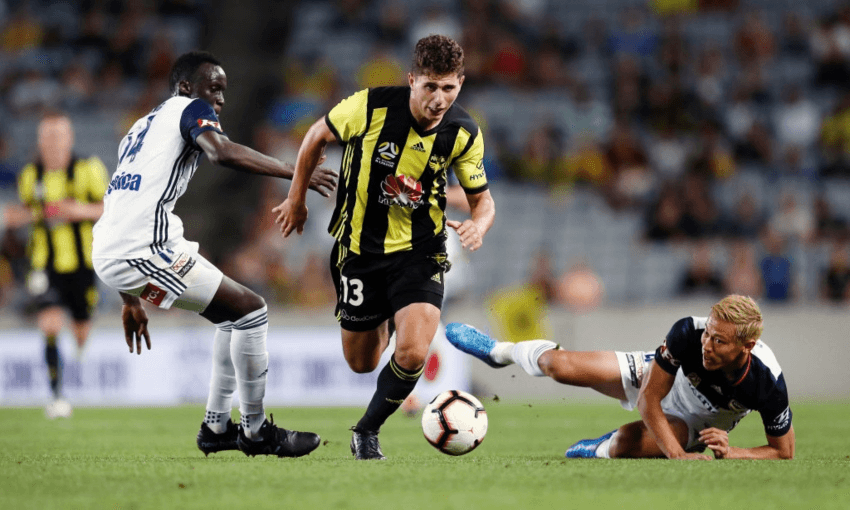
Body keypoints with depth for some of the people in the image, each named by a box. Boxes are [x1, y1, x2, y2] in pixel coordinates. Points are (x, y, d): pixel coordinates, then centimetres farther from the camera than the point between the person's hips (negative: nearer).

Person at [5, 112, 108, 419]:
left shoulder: (88, 170, -6)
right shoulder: (30, 176, 1)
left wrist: (81, 210, -21)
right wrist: (20, 216, -6)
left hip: (82, 264, 0)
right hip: (46, 264, 0)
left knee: (81, 331, 9)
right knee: (51, 325, -17)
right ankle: (57, 396, -12)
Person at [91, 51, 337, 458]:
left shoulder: (143, 126, 30)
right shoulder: (190, 109, 4)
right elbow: (222, 153, -20)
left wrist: (131, 299, 34)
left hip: (109, 255, 9)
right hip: (144, 249, -9)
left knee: (233, 314, 21)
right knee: (251, 310, -2)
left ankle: (216, 427, 21)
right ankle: (255, 431, 3)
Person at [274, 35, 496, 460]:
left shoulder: (464, 134, -12)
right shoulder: (371, 107, -19)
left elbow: (482, 199, 1)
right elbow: (318, 135, 0)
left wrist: (478, 225, -23)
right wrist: (296, 199, 8)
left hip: (419, 252, 0)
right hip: (360, 249, 0)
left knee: (413, 353, -22)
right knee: (362, 363, 12)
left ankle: (368, 430, 6)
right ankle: (380, 321, 51)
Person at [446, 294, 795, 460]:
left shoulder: (768, 382, -39)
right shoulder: (687, 333, -38)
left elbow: (784, 452, -23)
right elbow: (648, 400, -28)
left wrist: (730, 454, -39)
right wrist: (677, 455, -40)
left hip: (700, 423, -1)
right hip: (659, 380, 1)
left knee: (627, 441, -31)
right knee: (559, 365, -3)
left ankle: (603, 451, 12)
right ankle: (500, 351, 35)